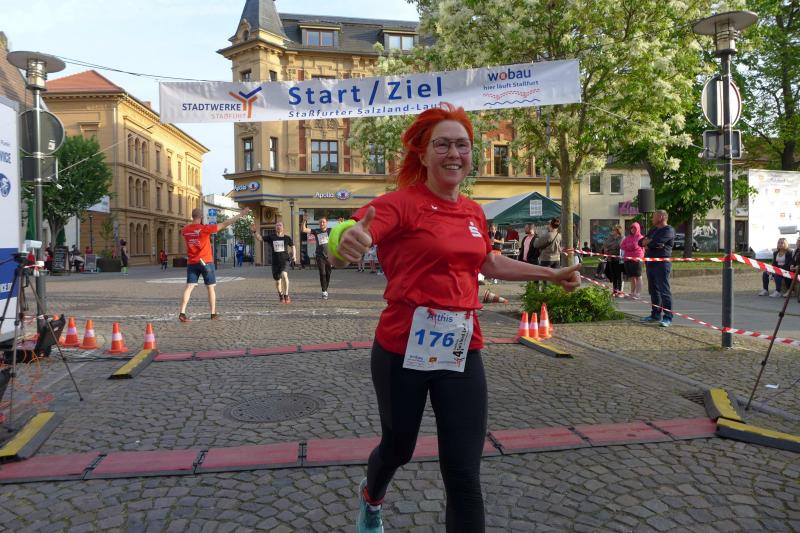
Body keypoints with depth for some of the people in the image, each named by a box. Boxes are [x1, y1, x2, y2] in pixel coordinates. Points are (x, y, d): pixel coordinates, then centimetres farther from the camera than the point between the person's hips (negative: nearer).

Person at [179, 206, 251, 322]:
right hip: (206, 262, -4)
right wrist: (240, 215, -10)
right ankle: (213, 314, 12)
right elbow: (224, 224, -13)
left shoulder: (185, 230, 1)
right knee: (210, 288, 7)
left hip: (191, 263, 4)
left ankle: (182, 313, -8)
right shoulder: (205, 228, -13)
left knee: (189, 287, 2)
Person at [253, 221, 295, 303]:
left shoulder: (287, 238, 2)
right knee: (277, 281, 10)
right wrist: (254, 232, -12)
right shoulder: (271, 237, 4)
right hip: (275, 262, 2)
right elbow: (260, 238, 3)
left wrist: (294, 255, 4)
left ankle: (286, 295, -21)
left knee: (284, 274, -31)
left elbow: (292, 246, 16)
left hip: (284, 260, -2)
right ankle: (281, 296, 37)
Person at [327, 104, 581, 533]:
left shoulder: (473, 212, 7)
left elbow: (489, 263, 26)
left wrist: (551, 274, 30)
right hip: (403, 350, -4)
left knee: (464, 474, 3)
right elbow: (345, 242, -29)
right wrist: (347, 242, -53)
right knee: (398, 448, 20)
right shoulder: (400, 203, -12)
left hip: (461, 352, 4)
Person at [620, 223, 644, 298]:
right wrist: (631, 246, -5)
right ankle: (632, 292, 18)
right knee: (631, 277, 11)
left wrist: (627, 246, -1)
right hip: (628, 259, 6)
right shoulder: (628, 237, 15)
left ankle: (637, 293, -3)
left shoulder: (640, 237, 0)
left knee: (638, 276, -3)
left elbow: (635, 246, -12)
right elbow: (621, 246, 8)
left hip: (636, 259, -5)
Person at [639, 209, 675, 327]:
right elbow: (641, 242, 14)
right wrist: (649, 243, -8)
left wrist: (646, 242, -3)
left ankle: (667, 318, -9)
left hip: (662, 263, -9)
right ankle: (656, 314, 23)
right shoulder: (653, 229, 20)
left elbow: (656, 242, -23)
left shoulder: (668, 230, -8)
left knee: (664, 291, -9)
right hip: (650, 263, 9)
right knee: (653, 290, 13)